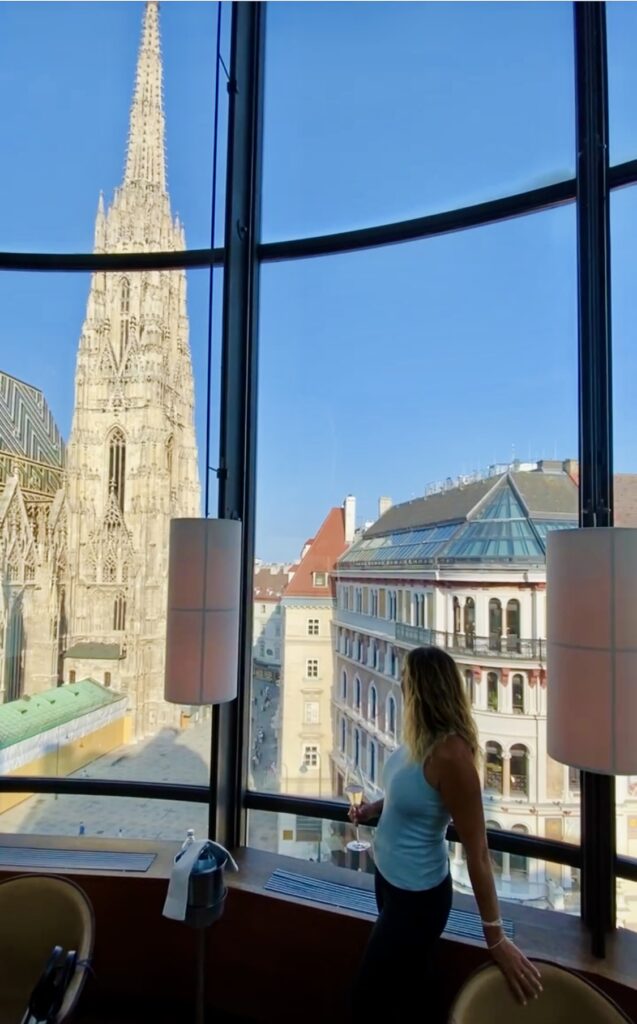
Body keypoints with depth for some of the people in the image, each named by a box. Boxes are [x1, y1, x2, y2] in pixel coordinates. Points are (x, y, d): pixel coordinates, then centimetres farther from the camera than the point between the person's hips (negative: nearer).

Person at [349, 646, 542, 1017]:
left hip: (417, 895, -7)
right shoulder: (423, 737, -9)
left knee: (369, 997, 12)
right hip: (391, 877, 7)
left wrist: (496, 937, -19)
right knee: (415, 986, 27)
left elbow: (477, 851, -26)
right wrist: (374, 808, 3)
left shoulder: (449, 753, -33)